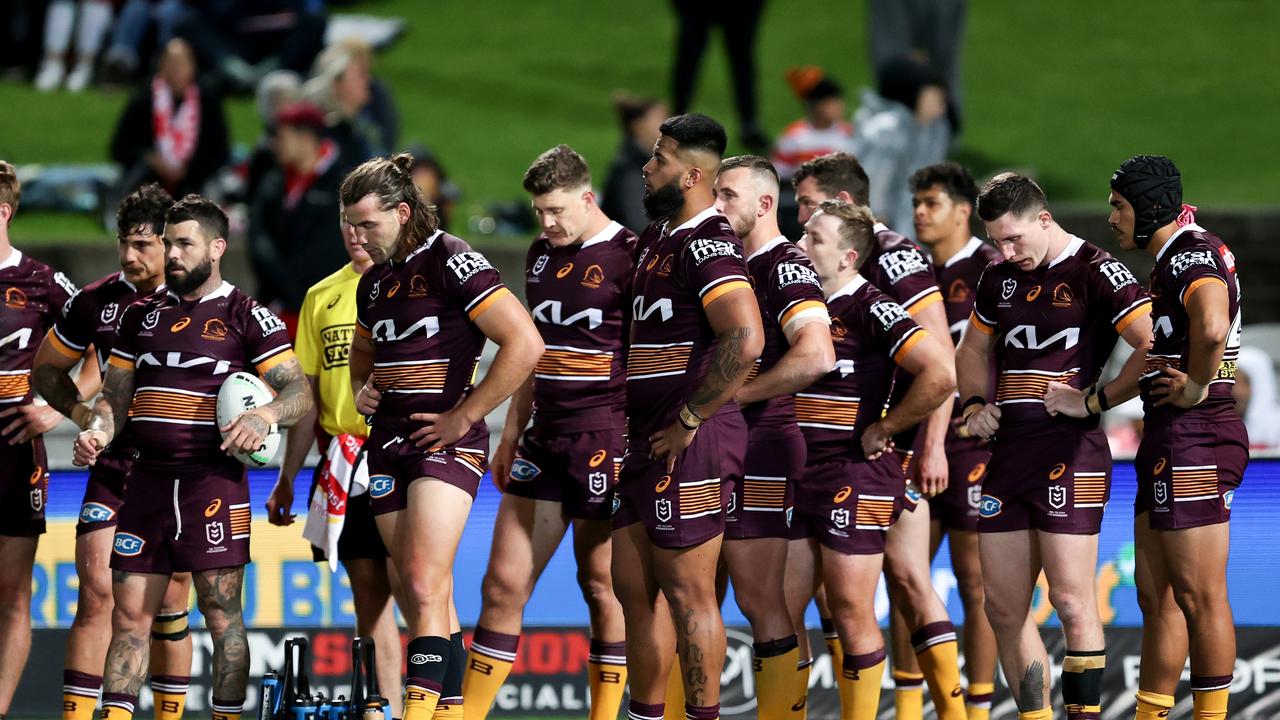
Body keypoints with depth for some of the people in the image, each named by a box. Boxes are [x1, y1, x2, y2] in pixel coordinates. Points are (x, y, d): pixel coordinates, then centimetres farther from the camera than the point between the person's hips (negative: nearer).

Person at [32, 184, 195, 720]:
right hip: (114, 466, 1)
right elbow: (47, 368, 15)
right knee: (96, 593, -9)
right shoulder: (95, 302, 3)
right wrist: (77, 410, -2)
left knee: (170, 605, 3)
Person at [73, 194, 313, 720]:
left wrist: (265, 416, -24)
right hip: (148, 481, 5)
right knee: (130, 614, 2)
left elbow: (299, 392, -3)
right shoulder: (142, 315, 16)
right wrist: (98, 431, -2)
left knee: (221, 613, -4)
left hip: (213, 480, -5)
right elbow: (116, 395, 19)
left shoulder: (246, 317, 1)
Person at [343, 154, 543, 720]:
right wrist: (361, 388, 10)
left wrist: (463, 417, -15)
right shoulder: (375, 281, 14)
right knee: (422, 600, 6)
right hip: (389, 441, 8)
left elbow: (525, 344, -18)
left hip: (446, 441, -8)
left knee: (425, 586, -19)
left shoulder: (452, 263, -10)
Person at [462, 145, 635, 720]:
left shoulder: (627, 257, -8)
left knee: (602, 586, 0)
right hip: (546, 436, 7)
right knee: (503, 583, 4)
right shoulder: (541, 254, 15)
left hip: (606, 440, -7)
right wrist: (512, 435, 22)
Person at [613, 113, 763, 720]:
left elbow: (745, 341, -29)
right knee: (634, 588, 13)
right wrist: (630, 409, 18)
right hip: (646, 442, 10)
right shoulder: (656, 237, 15)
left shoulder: (708, 244, -16)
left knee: (687, 594, -5)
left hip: (691, 444, -10)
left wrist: (689, 420, -21)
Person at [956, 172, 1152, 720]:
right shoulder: (1000, 279, 15)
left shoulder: (1096, 272, -6)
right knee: (1003, 608, 6)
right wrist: (976, 402, 14)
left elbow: (1155, 348, -15)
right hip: (1007, 446, 7)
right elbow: (974, 350, 32)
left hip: (1069, 448, -7)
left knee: (1071, 601, -11)